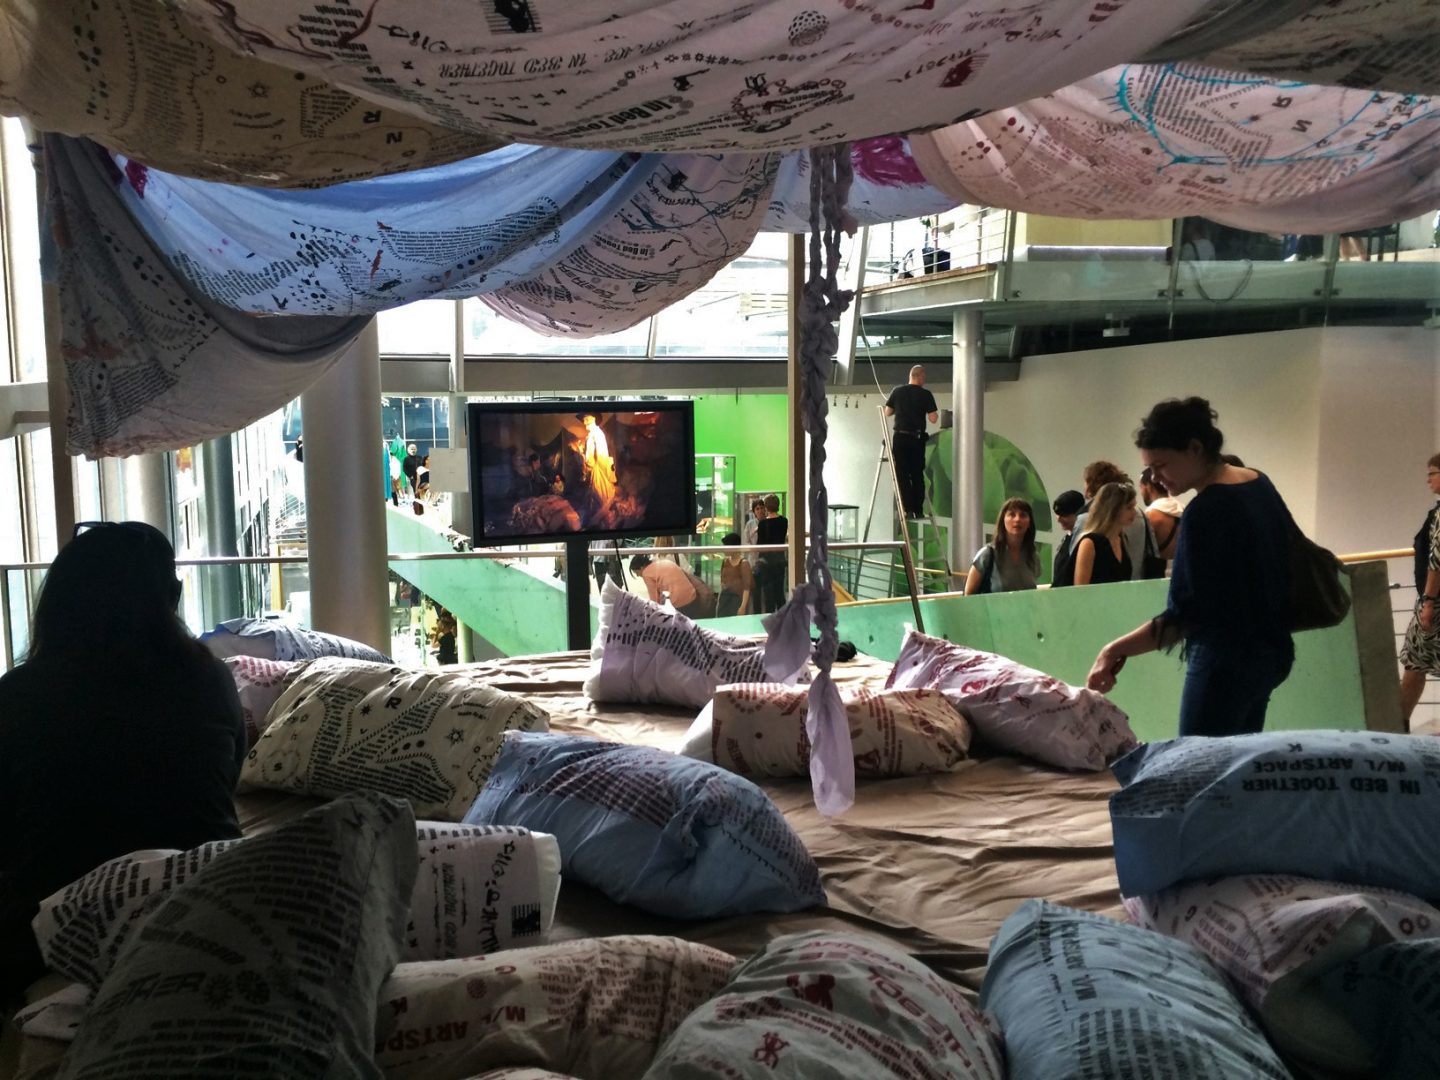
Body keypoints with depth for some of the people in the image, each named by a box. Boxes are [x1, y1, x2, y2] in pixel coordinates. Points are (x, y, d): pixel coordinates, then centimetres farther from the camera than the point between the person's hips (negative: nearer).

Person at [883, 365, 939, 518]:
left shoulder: (897, 391, 1)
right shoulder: (926, 394, -4)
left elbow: (888, 412, 9)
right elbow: (933, 419, -6)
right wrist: (936, 413, 14)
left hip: (900, 437, 0)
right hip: (917, 438, 0)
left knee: (902, 474, 2)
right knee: (918, 474, 10)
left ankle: (909, 509, -7)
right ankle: (918, 510, 10)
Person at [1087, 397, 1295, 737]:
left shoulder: (1204, 511, -20)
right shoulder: (1261, 484, 7)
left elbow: (1186, 616, -24)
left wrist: (1117, 650, -26)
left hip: (1226, 660, -10)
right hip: (1267, 650, 10)